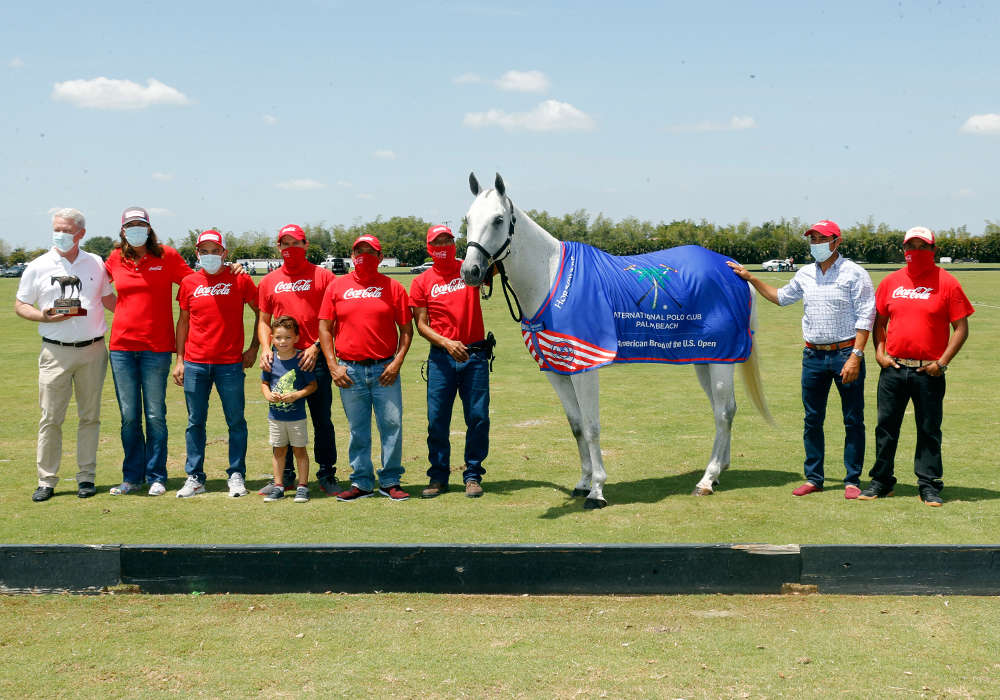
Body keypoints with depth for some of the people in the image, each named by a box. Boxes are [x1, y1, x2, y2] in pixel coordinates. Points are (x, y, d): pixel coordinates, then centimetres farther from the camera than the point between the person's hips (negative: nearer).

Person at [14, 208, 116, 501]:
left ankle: (86, 477, 14)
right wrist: (46, 317, -12)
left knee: (90, 416, 6)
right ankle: (46, 480, 6)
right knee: (50, 418, -2)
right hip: (55, 352, -2)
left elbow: (108, 299, 20)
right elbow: (20, 306, 6)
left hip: (93, 349, 2)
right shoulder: (38, 267, 4)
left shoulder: (95, 264, 9)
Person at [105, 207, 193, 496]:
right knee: (128, 415, 6)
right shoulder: (115, 260, 8)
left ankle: (156, 477, 11)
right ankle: (132, 477, 16)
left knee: (155, 415, 1)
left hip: (156, 347, -2)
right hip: (121, 345, 3)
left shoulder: (167, 256, 1)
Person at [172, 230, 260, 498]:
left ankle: (237, 476, 11)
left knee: (236, 422, 2)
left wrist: (254, 347, 3)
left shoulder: (239, 279, 1)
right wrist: (179, 360, 8)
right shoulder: (189, 282, 7)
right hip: (195, 363, 2)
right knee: (195, 422, 6)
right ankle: (194, 478, 13)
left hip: (230, 363, -2)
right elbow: (183, 322, 13)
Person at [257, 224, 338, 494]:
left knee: (322, 419, 2)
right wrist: (265, 348, -1)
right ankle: (284, 475, 16)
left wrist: (317, 347, -11)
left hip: (315, 358, -3)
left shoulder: (323, 276, 3)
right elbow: (264, 320, 16)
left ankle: (327, 474, 10)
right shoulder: (269, 281, 13)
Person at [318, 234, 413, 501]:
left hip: (385, 369, -1)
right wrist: (333, 366, 0)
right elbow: (325, 328, 8)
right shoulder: (337, 286, 8)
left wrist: (397, 362, -5)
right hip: (350, 370, 1)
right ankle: (361, 482, 15)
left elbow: (406, 328, 6)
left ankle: (390, 482, 9)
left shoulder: (392, 287, 5)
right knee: (357, 429, 6)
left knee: (392, 425, -2)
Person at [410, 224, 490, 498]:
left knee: (478, 417, 1)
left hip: (475, 355, 0)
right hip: (441, 358, 0)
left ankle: (473, 475, 14)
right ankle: (438, 476, 15)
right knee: (437, 419, 1)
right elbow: (421, 324, 1)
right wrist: (446, 343, -14)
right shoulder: (422, 282, 5)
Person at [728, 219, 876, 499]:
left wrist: (855, 356, -16)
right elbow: (781, 297, 31)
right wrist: (750, 278, 25)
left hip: (846, 353, -5)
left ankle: (853, 480, 9)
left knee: (853, 421, 1)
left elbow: (865, 317, -9)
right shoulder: (805, 274, 12)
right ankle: (813, 478, 18)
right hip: (813, 355, 5)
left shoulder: (854, 273, -5)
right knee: (812, 420, 9)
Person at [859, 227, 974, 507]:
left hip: (928, 372, -3)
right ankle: (881, 481, 19)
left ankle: (929, 485, 13)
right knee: (886, 426, 8)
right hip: (893, 369, 3)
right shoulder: (891, 281, 8)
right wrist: (879, 353, 4)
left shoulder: (947, 283, -2)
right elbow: (879, 321, 18)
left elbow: (961, 328, -2)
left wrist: (942, 363, -9)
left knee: (929, 430, 4)